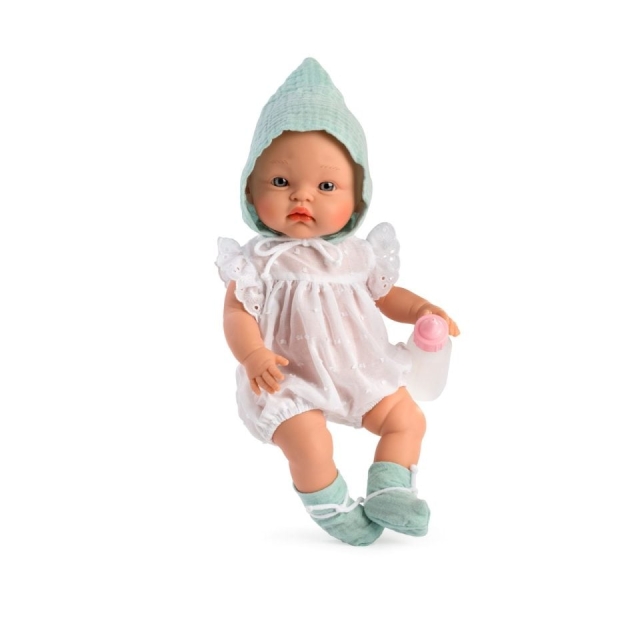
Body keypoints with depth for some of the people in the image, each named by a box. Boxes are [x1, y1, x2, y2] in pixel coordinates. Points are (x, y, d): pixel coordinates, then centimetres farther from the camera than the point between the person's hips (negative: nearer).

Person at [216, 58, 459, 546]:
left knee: (408, 418, 4)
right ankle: (332, 509, 0)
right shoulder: (259, 260, -12)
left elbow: (385, 294, 14)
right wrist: (253, 355, -33)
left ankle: (387, 491, 12)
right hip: (291, 382, -5)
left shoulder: (359, 254, 1)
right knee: (308, 440, -23)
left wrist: (420, 309, -3)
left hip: (361, 373, 5)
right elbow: (238, 311, -15)